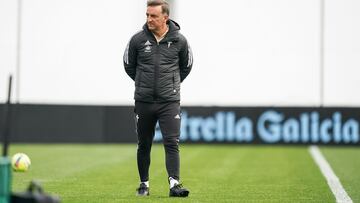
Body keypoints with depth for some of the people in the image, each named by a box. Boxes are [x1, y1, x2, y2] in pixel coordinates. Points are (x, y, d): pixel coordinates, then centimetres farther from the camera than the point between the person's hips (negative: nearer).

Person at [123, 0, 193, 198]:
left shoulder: (179, 40, -2)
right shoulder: (138, 40, -4)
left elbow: (186, 66, 15)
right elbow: (129, 65, 12)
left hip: (170, 102, -1)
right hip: (143, 102, 1)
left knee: (172, 143, -11)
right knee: (144, 145, 9)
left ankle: (174, 183, -16)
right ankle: (144, 184, 20)